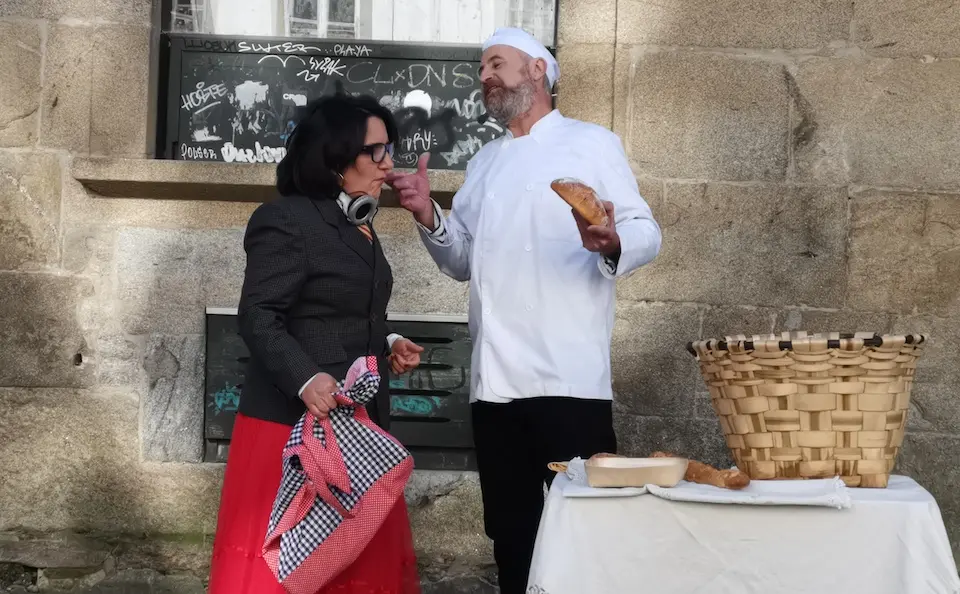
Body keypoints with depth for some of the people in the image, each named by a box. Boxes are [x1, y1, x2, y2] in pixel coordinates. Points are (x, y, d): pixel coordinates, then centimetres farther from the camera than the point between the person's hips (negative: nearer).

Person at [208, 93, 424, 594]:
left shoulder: (358, 227, 16)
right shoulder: (285, 220, -12)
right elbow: (259, 318, -18)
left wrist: (387, 344, 7)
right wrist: (305, 379, -31)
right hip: (293, 421, -9)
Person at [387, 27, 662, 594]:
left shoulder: (592, 143, 3)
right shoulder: (485, 162, 21)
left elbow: (647, 233, -4)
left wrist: (612, 245, -27)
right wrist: (429, 217, 2)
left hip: (568, 376, -6)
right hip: (494, 377, 6)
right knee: (510, 525, 11)